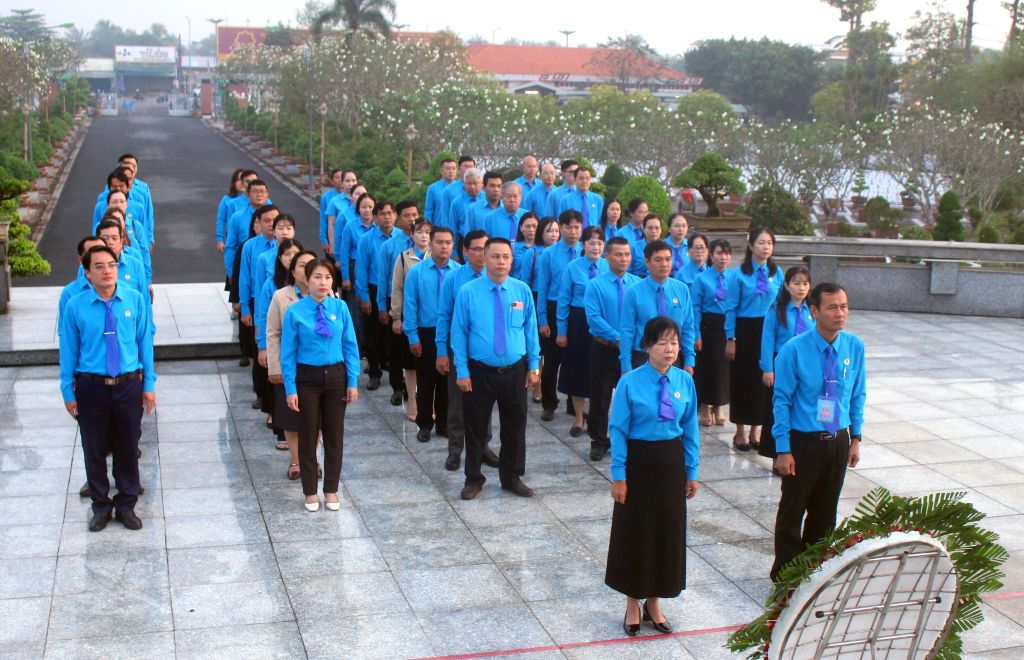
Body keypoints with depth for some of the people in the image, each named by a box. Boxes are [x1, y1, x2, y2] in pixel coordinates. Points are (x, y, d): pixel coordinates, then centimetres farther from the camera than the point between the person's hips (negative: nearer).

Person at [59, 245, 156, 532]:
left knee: (128, 449, 13)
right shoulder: (75, 307, -7)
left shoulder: (135, 300, -5)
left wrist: (149, 384, 2)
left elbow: (145, 342, 1)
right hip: (91, 388, -1)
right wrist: (68, 392, 2)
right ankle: (100, 506, 31)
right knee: (94, 450, 12)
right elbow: (69, 351, -1)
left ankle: (126, 505, 31)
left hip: (129, 386, 1)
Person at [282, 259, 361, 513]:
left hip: (336, 376, 2)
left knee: (334, 434, 11)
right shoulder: (295, 311, -11)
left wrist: (352, 381, -2)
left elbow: (350, 346, 0)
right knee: (308, 435, 9)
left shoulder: (340, 308, -5)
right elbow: (288, 353, -7)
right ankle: (310, 492, 24)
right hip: (307, 377, -2)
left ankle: (331, 490, 27)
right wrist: (290, 389, -8)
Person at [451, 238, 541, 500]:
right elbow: (459, 333, -7)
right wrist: (462, 371, -8)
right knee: (475, 427, 9)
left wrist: (534, 366, 3)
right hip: (480, 372, -2)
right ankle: (473, 479, 26)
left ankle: (511, 477, 31)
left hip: (515, 372, 2)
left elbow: (531, 329, 5)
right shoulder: (468, 292, -9)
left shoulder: (522, 291, -1)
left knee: (515, 427, 14)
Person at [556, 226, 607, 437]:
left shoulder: (609, 267, -2)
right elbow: (564, 300, -3)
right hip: (578, 323, -1)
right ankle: (578, 419, 25)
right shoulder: (573, 267, -6)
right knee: (577, 370, 9)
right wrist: (561, 331, -4)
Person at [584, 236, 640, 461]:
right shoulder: (595, 285, -6)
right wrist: (618, 338, -18)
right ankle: (599, 441, 19)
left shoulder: (638, 283, 3)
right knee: (600, 398, 5)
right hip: (604, 349, -2)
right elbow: (593, 317, -14)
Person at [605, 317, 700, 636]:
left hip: (671, 462, 4)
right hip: (638, 462, -3)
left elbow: (690, 429, 3)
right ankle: (633, 604, 27)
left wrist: (691, 471, 4)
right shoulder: (630, 383, -14)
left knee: (668, 531, 11)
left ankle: (654, 603, 30)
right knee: (635, 531, 8)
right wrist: (618, 476, -11)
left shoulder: (684, 381, -3)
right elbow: (618, 431, -11)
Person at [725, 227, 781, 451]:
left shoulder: (776, 273, 4)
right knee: (743, 379, 4)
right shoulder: (740, 274, -6)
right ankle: (740, 433, 16)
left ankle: (756, 431, 20)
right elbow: (731, 307, -5)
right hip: (745, 330, -3)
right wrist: (730, 339, -7)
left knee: (764, 379, 6)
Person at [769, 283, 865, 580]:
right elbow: (782, 401, -12)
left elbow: (858, 395, 7)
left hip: (839, 442, 4)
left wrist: (855, 438, 6)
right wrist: (783, 449, -13)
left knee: (825, 511, 17)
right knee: (792, 511, 6)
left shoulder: (854, 346, -3)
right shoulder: (794, 350, -16)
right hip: (804, 442, -4)